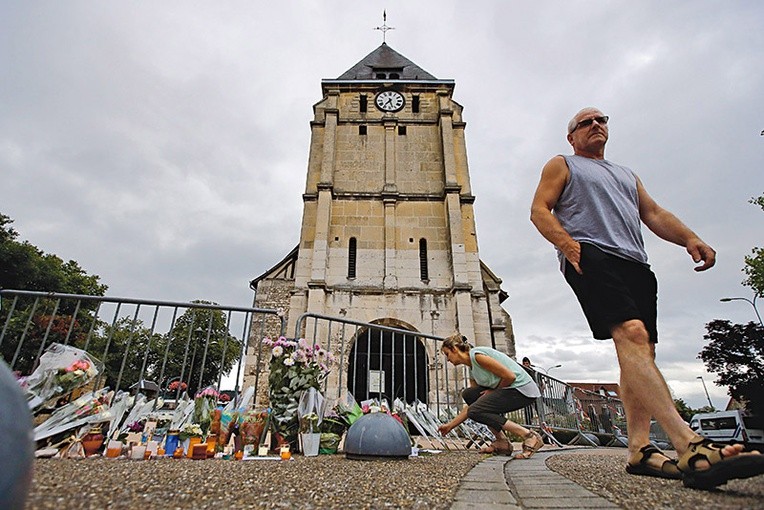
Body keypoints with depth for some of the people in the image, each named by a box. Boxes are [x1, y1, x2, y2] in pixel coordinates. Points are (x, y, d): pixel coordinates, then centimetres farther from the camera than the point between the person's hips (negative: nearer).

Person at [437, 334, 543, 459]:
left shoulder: (476, 354, -16)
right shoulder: (472, 370, 14)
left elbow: (510, 376, -20)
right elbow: (471, 406, 17)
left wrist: (494, 391, -4)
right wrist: (450, 425, 17)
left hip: (523, 389, -9)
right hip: (509, 389, 9)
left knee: (476, 412, -14)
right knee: (468, 394, 5)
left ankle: (529, 436, -12)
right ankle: (501, 441, 6)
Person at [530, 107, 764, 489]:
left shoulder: (627, 175, 35)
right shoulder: (561, 166, 17)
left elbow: (653, 213, 25)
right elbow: (539, 210, 3)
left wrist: (689, 238, 4)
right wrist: (569, 246, -14)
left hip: (635, 263, 7)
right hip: (591, 257, -7)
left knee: (640, 352, -2)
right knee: (632, 334, -25)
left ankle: (639, 450, 0)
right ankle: (691, 447, -33)